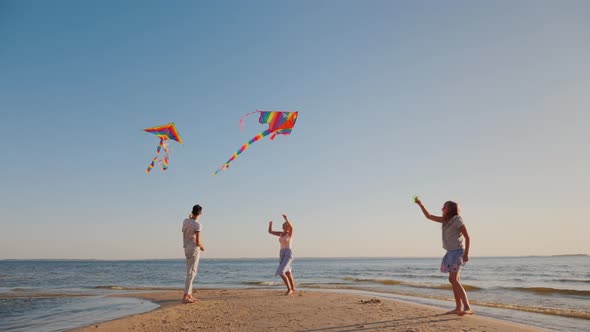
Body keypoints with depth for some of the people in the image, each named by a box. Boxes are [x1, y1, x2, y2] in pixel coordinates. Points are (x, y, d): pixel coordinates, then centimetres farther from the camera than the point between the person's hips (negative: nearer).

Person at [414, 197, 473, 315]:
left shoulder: (457, 219, -11)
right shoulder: (446, 219, 13)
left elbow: (467, 237, -11)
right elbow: (429, 216, 18)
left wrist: (466, 253, -17)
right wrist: (420, 204, 12)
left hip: (457, 252, -9)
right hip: (451, 253, 9)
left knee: (453, 279, -17)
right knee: (455, 280, 7)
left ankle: (467, 308, -21)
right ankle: (458, 308, 10)